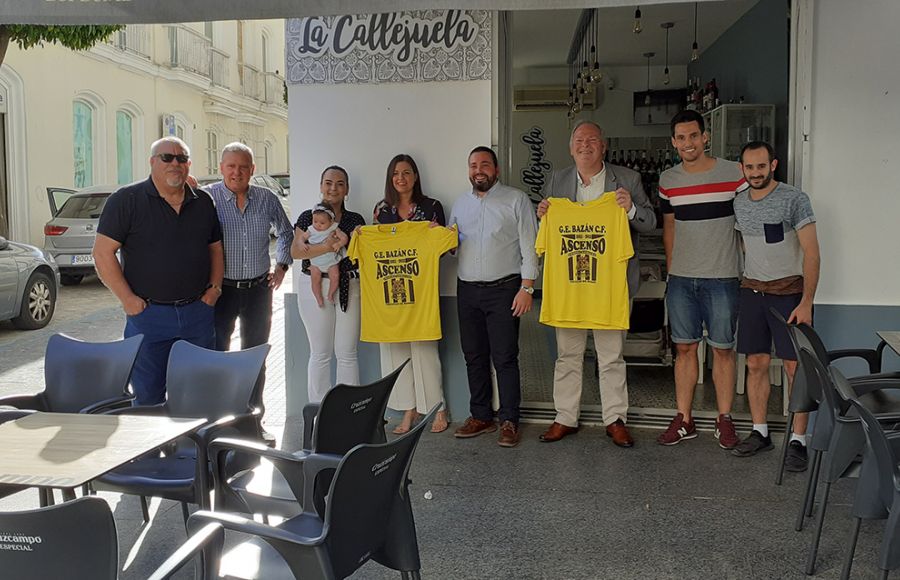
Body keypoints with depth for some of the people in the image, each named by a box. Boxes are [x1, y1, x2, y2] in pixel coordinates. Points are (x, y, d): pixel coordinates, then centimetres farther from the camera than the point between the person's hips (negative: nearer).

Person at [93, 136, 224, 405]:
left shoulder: (203, 202, 10)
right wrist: (128, 299, -12)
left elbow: (215, 248, 18)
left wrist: (215, 287, 4)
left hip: (198, 311, 4)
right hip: (149, 313, -4)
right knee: (148, 394, 5)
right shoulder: (127, 200, -5)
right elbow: (103, 252, -8)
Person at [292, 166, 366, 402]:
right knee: (320, 353, 4)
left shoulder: (356, 220, 10)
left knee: (347, 353, 5)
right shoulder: (308, 217, 3)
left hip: (349, 288, 2)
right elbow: (295, 251, -9)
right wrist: (327, 247, -23)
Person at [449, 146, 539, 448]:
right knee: (474, 356, 9)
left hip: (503, 288, -5)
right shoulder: (460, 203, 15)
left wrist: (527, 288, -12)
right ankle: (481, 416, 20)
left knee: (504, 357, -4)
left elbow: (529, 247, -4)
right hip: (467, 289, 5)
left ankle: (509, 421, 4)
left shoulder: (516, 200, 0)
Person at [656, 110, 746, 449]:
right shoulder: (668, 180, 6)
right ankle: (684, 420, 15)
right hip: (680, 280, 3)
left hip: (722, 279, -3)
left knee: (723, 348, 4)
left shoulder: (734, 174, -5)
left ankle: (724, 420, 15)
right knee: (684, 348, 7)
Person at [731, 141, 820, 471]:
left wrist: (806, 303, -17)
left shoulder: (794, 200, -9)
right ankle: (759, 433, 19)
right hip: (751, 291, 5)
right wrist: (748, 285, 11)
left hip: (789, 292, -5)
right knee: (756, 364, 8)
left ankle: (798, 441, 4)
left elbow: (811, 253, -12)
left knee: (795, 368, -3)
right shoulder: (738, 202, 7)